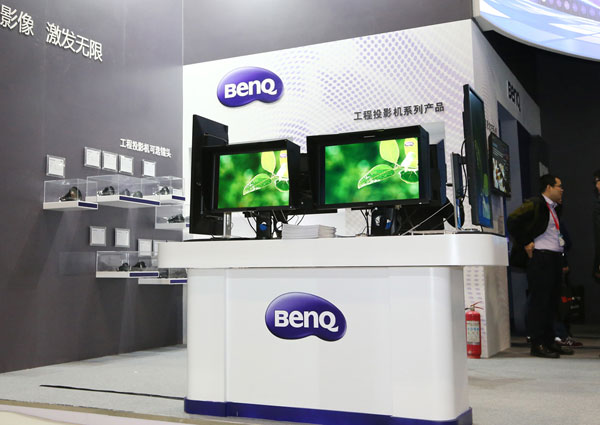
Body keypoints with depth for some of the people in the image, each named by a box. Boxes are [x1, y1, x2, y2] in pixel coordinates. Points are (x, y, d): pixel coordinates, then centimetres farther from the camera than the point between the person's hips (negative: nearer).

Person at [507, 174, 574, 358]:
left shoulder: (554, 208, 20)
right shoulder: (535, 204, -9)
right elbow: (512, 221, -19)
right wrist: (526, 243, -17)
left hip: (555, 258, 9)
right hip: (540, 258, -9)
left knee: (552, 302, 12)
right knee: (539, 301, -7)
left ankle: (549, 342, 20)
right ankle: (537, 345, -3)